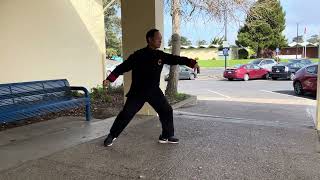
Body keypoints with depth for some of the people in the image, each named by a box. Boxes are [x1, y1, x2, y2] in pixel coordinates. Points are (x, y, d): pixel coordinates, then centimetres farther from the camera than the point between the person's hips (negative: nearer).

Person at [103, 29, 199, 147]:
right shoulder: (139, 55, -13)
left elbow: (175, 59, -1)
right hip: (137, 91, -4)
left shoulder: (161, 55, 1)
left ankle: (167, 136, 21)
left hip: (154, 91, 5)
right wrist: (110, 79, -20)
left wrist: (191, 62, -16)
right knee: (126, 114, -4)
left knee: (166, 110, 3)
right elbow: (123, 67, -12)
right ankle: (112, 136, 15)